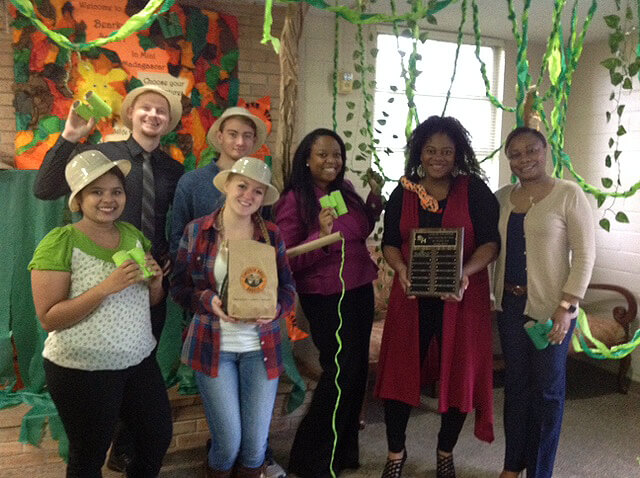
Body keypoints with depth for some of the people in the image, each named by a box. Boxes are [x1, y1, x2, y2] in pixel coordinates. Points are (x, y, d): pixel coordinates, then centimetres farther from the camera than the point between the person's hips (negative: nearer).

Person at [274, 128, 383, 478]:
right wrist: (321, 235, -30)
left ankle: (344, 449, 37)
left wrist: (374, 199, 4)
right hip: (325, 297, -7)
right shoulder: (294, 200, -13)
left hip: (360, 290, 7)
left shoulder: (346, 190, 5)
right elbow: (286, 262, -16)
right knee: (341, 369, -5)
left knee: (357, 367, 15)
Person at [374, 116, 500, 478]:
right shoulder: (403, 193, 6)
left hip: (462, 296, -1)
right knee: (400, 371, 5)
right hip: (412, 296, 2)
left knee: (458, 374, 9)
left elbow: (490, 242, -7)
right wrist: (401, 270, -15)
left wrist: (465, 273, -25)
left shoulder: (475, 190, -2)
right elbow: (390, 243, 5)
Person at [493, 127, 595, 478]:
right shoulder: (501, 198, 6)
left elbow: (585, 255, -10)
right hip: (510, 304, 5)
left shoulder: (568, 194, -8)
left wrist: (567, 306, -16)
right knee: (515, 383, 14)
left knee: (547, 389, 7)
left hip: (550, 307, -4)